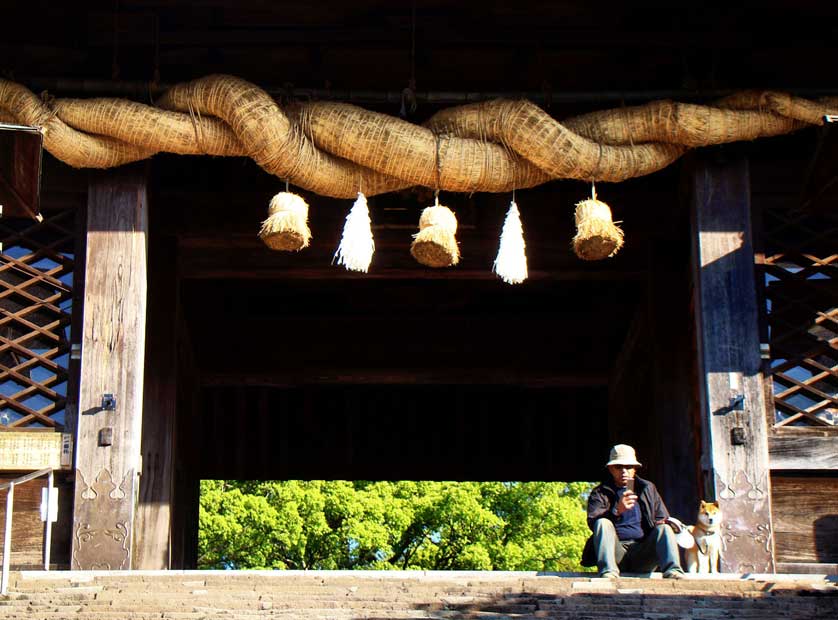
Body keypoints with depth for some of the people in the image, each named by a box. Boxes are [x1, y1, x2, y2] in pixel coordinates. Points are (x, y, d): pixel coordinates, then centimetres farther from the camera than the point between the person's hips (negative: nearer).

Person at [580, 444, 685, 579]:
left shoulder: (647, 489, 20)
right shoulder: (600, 493, 11)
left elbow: (662, 519, 22)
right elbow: (592, 522, -7)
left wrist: (660, 526, -4)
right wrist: (617, 511, -26)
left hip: (642, 554, 2)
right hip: (616, 552, -2)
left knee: (664, 529, -21)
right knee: (603, 523, -26)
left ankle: (673, 571, -44)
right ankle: (608, 572, -43)